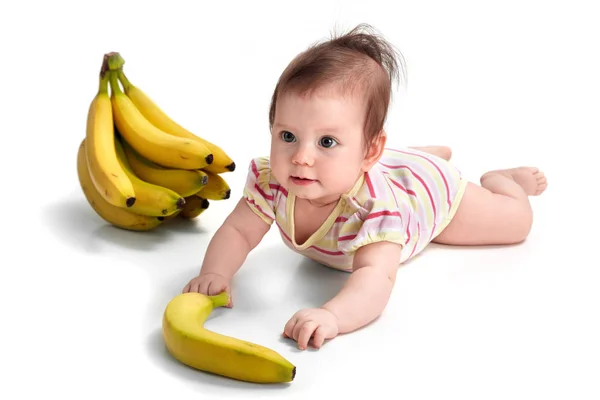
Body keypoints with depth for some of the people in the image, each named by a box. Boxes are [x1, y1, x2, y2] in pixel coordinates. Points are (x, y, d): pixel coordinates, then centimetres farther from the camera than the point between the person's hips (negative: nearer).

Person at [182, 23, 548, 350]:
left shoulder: (375, 203, -54)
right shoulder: (271, 180, -41)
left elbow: (375, 278, -65)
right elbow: (237, 232, -32)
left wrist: (332, 315, -84)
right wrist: (216, 273, -53)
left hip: (430, 189, -4)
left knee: (516, 222, 14)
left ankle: (500, 179, 43)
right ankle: (435, 151, 66)